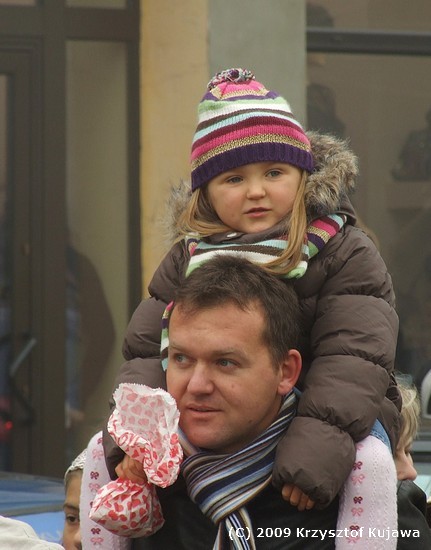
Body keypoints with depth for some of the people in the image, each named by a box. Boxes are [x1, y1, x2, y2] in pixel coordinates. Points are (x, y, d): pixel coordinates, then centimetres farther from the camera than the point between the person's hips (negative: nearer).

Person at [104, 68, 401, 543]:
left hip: (341, 413, -4)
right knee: (101, 450, -7)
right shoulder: (187, 259, 4)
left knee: (368, 461, -36)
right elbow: (146, 350, 0)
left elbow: (353, 359, -21)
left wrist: (322, 439, -39)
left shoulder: (346, 254, -9)